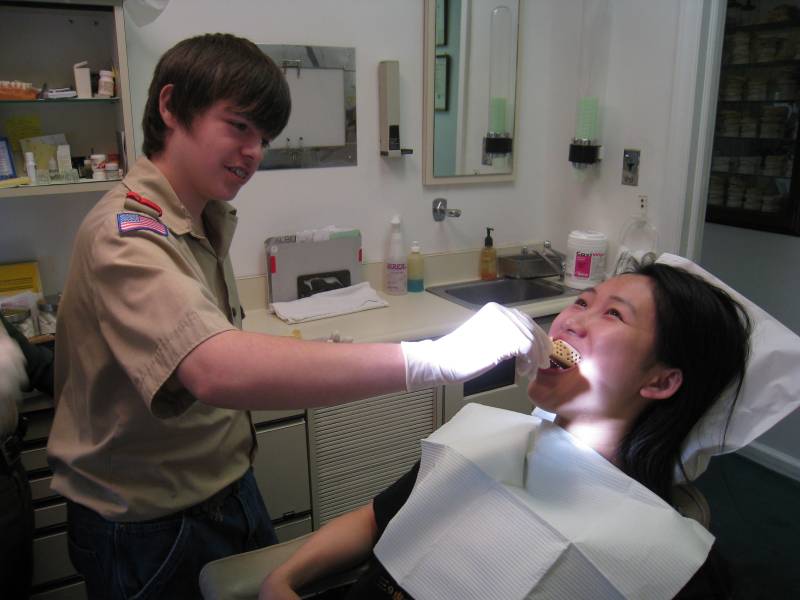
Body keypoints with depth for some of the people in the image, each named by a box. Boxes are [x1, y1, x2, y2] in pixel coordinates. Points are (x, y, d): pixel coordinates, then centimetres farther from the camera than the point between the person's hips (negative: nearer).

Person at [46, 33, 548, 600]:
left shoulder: (209, 220, 4)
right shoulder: (125, 234, -26)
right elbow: (217, 370, -44)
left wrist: (307, 361, -1)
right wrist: (437, 358, -46)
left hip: (227, 488, 8)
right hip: (147, 531, -7)